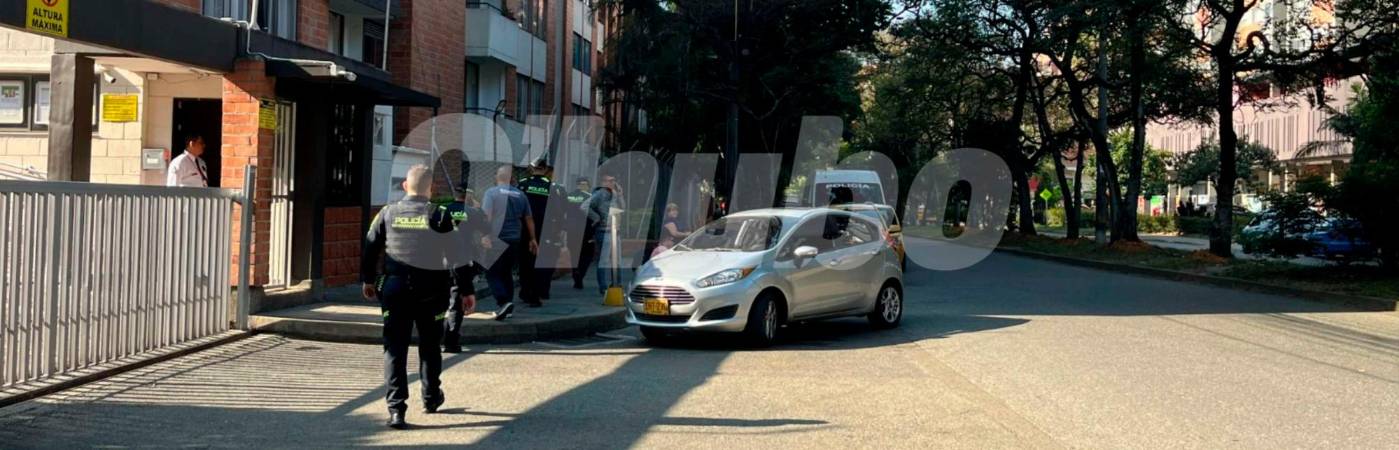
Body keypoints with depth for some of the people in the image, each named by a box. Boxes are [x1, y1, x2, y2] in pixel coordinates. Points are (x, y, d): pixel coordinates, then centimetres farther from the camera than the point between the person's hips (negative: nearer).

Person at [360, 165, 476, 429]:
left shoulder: (388, 214, 3)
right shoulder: (439, 217, -4)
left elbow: (370, 248, 10)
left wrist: (367, 280, 24)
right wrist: (466, 291, 1)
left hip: (395, 291, 1)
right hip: (431, 293, -1)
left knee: (395, 349, 2)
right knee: (429, 347, 18)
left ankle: (396, 408, -8)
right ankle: (431, 398, 32)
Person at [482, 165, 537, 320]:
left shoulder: (491, 192, -7)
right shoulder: (520, 195, 7)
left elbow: (485, 216, -17)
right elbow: (529, 218, 14)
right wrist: (532, 239, 23)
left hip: (497, 239, -5)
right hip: (515, 240, 5)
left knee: (492, 273, 2)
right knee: (506, 273, 16)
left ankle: (504, 301, -17)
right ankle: (508, 307, 16)